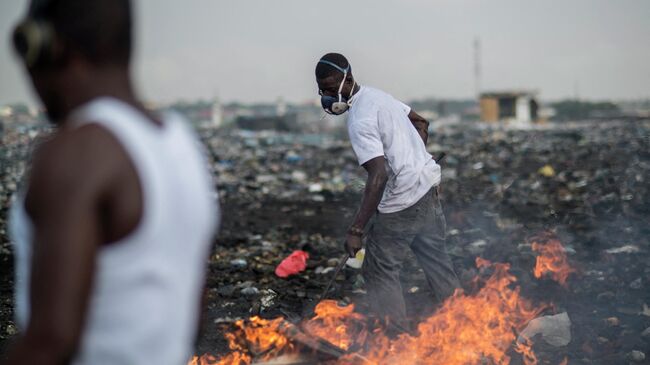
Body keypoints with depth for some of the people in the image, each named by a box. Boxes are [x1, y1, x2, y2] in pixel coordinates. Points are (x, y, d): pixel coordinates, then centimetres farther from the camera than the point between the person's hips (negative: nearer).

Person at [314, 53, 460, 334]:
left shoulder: (359, 121, -20)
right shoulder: (377, 95, 8)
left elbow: (379, 175, -29)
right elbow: (421, 123, 20)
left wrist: (356, 230, -28)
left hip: (402, 201, -9)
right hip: (428, 186, 9)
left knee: (380, 271, 2)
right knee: (435, 259, 21)